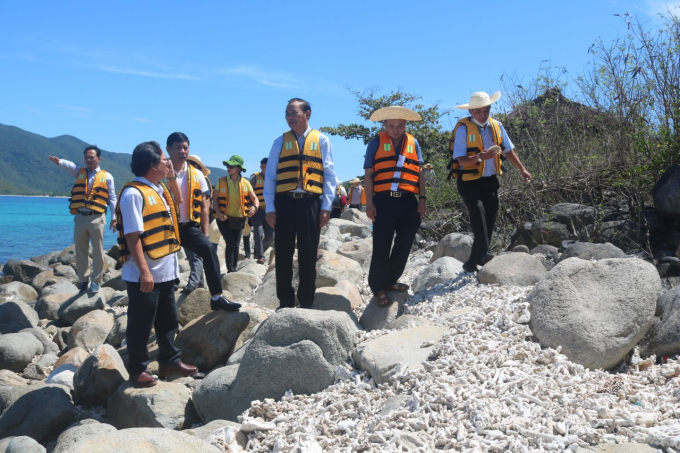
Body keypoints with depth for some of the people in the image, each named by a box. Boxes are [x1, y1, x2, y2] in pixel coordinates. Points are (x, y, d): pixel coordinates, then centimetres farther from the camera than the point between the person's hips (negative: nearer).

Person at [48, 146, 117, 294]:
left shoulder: (106, 176, 6)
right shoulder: (79, 172, 11)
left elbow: (112, 198, 8)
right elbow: (69, 165, -13)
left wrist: (114, 218, 2)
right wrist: (59, 161, -36)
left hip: (96, 218, -2)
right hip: (80, 217, 3)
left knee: (97, 251, 1)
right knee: (80, 251, 8)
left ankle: (96, 281, 11)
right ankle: (83, 279, 19)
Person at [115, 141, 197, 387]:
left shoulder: (160, 189, 11)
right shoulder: (133, 193, -18)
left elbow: (176, 207, 31)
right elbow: (132, 235, -23)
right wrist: (144, 271, -25)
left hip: (166, 269, 9)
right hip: (145, 273, -9)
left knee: (168, 319, 19)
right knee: (141, 323, 4)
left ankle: (169, 361, 33)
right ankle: (137, 370, 17)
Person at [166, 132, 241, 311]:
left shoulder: (197, 175, 4)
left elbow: (203, 205, 7)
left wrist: (205, 232, 4)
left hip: (189, 226, 1)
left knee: (208, 249, -22)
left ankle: (216, 297, -18)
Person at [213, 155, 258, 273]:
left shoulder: (245, 183, -1)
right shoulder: (221, 181, -4)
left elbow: (254, 198, 4)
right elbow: (215, 198, -1)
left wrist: (255, 207, -18)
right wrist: (218, 212, -17)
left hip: (239, 219, 2)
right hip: (224, 219, -2)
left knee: (236, 246, 8)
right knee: (230, 243, -14)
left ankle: (234, 270, 21)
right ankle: (230, 270, -5)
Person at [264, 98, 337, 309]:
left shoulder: (321, 140, 7)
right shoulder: (280, 141, 9)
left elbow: (329, 175, 4)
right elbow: (270, 176, 6)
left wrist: (326, 206, -4)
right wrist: (270, 207, -1)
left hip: (310, 203, -1)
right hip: (284, 202, 1)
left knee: (308, 256, 5)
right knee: (283, 255, 5)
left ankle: (306, 302, 16)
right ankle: (285, 301, 16)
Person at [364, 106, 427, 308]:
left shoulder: (413, 143, 11)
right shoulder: (376, 143, 3)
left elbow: (419, 172, 13)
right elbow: (368, 174, 0)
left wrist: (422, 199, 5)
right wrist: (369, 203, -6)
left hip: (408, 202, 3)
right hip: (384, 201, -3)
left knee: (404, 245, 9)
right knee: (381, 247, 0)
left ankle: (391, 281, 25)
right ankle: (379, 287, 12)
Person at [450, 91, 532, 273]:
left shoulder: (496, 126, 6)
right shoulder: (463, 128, -12)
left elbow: (508, 151, 15)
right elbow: (462, 160, -18)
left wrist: (522, 169, 9)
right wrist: (480, 157, -34)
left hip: (490, 181, 6)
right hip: (469, 181, -6)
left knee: (489, 221, 5)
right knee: (477, 211, -29)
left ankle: (473, 263, 16)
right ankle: (484, 254, -33)